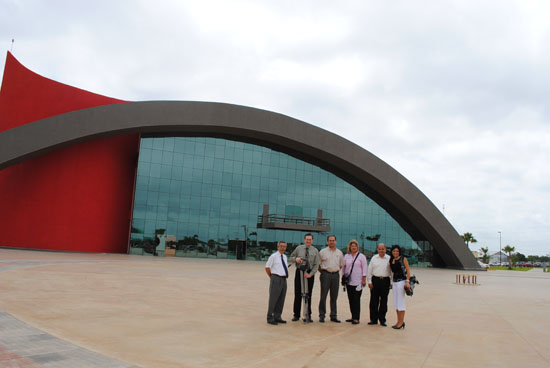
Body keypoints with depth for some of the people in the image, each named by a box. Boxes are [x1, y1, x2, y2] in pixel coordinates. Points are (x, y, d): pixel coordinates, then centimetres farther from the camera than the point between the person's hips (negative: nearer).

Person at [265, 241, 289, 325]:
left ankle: (277, 317, 23)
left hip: (284, 279, 7)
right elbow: (267, 267, -7)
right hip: (276, 279, -7)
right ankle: (270, 318, 6)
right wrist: (271, 277, 0)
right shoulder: (273, 256, -8)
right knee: (273, 299, -3)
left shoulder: (285, 257, 13)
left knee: (281, 300, 12)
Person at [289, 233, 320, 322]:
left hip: (310, 273, 0)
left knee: (308, 295, 3)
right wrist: (295, 259, -13)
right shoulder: (298, 248, 5)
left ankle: (308, 316, 12)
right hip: (299, 272, 0)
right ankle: (296, 315, 11)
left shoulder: (315, 251, 3)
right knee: (298, 294, 2)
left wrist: (310, 274, -14)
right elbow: (290, 258, 9)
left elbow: (316, 265, -1)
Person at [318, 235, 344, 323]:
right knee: (323, 296, -3)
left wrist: (336, 270, 11)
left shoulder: (339, 252, 11)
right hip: (326, 275, -3)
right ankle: (321, 315, 3)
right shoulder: (323, 252, 1)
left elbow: (341, 264, 21)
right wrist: (322, 271, 0)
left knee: (334, 297, 7)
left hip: (336, 275, 3)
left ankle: (333, 315, 15)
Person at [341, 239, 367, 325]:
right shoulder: (346, 256, 10)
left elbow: (364, 268, 0)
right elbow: (343, 267, 16)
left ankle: (356, 318, -2)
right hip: (348, 282, 4)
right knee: (351, 299, 8)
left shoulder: (361, 256, 1)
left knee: (356, 300, -6)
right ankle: (353, 316, 17)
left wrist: (364, 279, -6)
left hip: (358, 282, -4)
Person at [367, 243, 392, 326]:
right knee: (374, 301, 3)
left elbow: (392, 271, 5)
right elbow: (369, 271, 8)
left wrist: (391, 283, 0)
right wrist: (369, 281, 2)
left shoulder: (389, 259, 3)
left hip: (385, 281, -1)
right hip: (375, 280, 1)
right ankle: (374, 319, 13)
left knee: (384, 301, 6)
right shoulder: (374, 258, 7)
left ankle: (382, 320, 17)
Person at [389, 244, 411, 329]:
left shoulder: (403, 259, -5)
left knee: (401, 302, -4)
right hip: (394, 282, 7)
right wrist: (391, 283, 16)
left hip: (401, 282, -7)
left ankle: (401, 322, 3)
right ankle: (399, 321, 19)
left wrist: (407, 281, -17)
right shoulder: (391, 260, 11)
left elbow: (408, 271, -8)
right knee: (395, 303, 10)